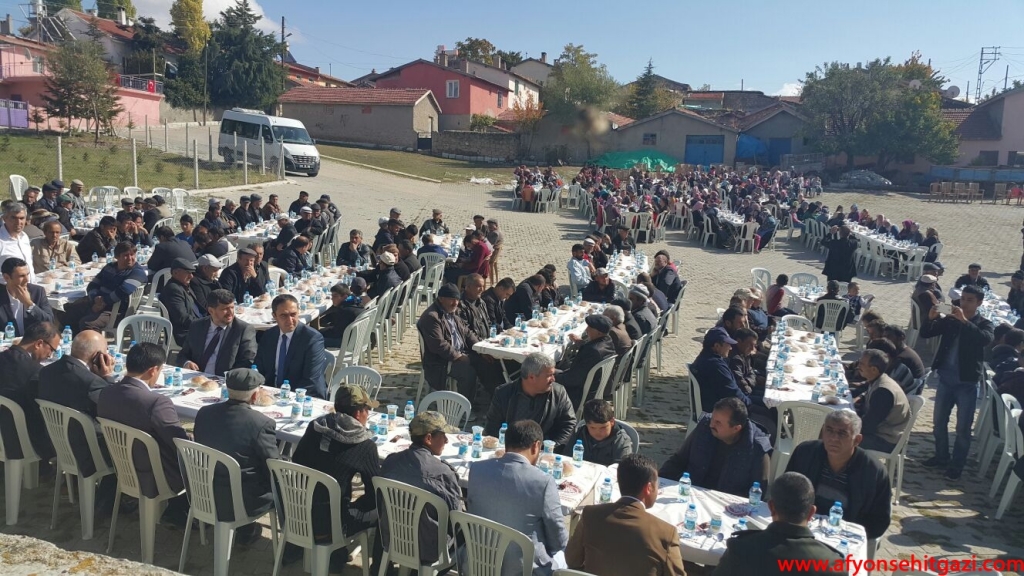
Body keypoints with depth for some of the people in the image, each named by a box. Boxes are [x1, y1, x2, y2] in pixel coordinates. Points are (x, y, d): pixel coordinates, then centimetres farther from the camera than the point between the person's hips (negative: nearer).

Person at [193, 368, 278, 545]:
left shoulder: (203, 413, -6)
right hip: (241, 503, -6)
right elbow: (275, 472, -15)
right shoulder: (261, 423, -24)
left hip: (204, 496, 6)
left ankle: (246, 529, 37)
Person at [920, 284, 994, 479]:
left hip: (967, 381, -3)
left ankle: (957, 465, 15)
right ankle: (941, 456, 31)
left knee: (963, 427, 3)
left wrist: (965, 321, -32)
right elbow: (925, 334, -1)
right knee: (939, 420, 14)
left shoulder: (983, 323, -4)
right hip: (946, 378, 3)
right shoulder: (949, 320, 3)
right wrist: (931, 318, -20)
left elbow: (986, 339, -25)